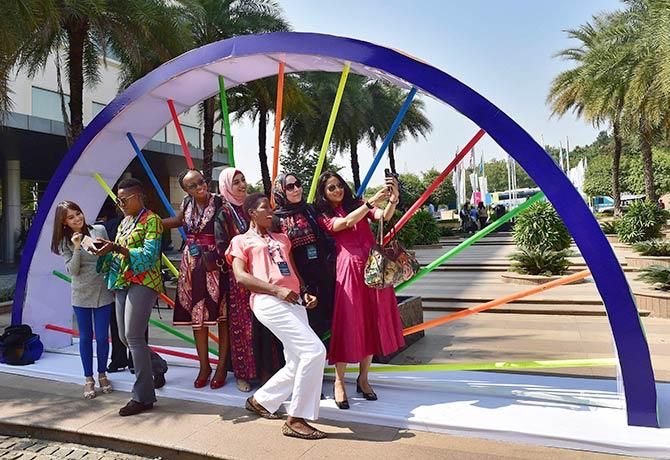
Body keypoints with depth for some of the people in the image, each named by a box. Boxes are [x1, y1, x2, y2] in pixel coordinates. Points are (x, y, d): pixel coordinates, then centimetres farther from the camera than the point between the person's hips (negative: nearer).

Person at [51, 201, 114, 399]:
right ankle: (89, 380, 20)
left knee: (102, 336, 5)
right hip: (81, 295, 1)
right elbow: (72, 270, -8)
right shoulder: (65, 242, 1)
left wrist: (99, 250, -16)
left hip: (103, 292, -1)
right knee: (85, 337, 8)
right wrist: (77, 248, -19)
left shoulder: (99, 230, -1)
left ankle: (102, 375, 23)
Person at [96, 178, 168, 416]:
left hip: (143, 282, -8)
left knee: (133, 336, -12)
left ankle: (143, 397, -4)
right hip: (122, 283, 8)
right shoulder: (124, 222, 19)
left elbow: (148, 255, -16)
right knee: (124, 337, 11)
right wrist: (105, 251, 1)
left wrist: (115, 247, -22)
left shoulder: (151, 220, -6)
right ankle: (158, 366, 35)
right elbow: (119, 256, 20)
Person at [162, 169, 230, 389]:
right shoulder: (187, 203, 6)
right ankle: (204, 366, 23)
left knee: (220, 314, 1)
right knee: (196, 316, 8)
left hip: (215, 265, -5)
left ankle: (222, 367, 14)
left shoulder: (219, 203, -9)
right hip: (192, 265, 5)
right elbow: (178, 220, 26)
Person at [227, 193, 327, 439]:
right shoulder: (241, 240, 10)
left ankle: (260, 400, 29)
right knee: (314, 350, -18)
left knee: (297, 364, 7)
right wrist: (277, 290, -15)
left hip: (294, 302, 7)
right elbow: (241, 276, -4)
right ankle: (296, 419, -8)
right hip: (269, 301, -7)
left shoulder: (281, 239, 28)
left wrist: (305, 293, 8)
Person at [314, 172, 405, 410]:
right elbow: (346, 223, -15)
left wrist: (392, 200, -24)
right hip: (349, 270, -3)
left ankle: (363, 378, 21)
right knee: (348, 324, -4)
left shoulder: (357, 204, 13)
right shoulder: (324, 217, 5)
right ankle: (339, 382, 10)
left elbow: (384, 216, -4)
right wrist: (372, 201, -23)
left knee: (372, 323, 8)